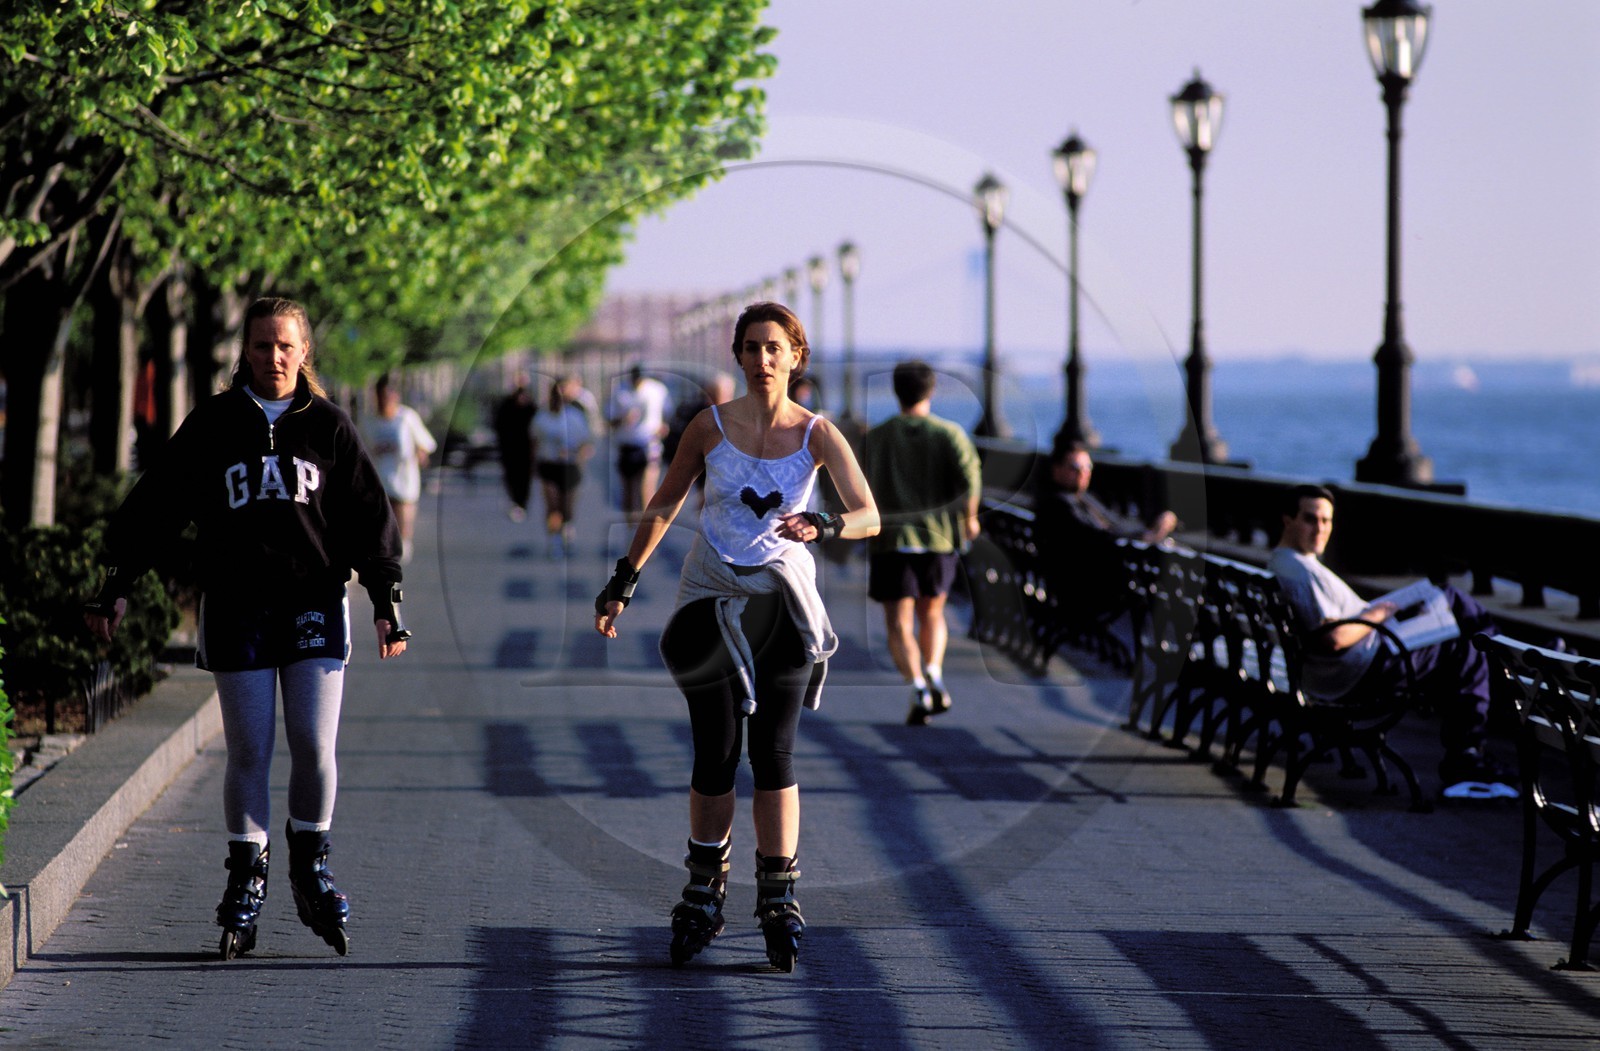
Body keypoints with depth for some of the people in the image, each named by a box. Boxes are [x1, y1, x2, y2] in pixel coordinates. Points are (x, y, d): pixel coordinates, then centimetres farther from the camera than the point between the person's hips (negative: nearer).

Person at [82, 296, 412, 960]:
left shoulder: (327, 426, 6)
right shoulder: (213, 425, 5)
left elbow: (368, 517, 9)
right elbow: (157, 504, 8)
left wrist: (385, 599, 3)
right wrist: (117, 583, 6)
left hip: (314, 605, 0)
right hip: (235, 606, 0)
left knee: (315, 747, -5)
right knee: (247, 752, -1)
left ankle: (311, 867, 15)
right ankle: (245, 882, 11)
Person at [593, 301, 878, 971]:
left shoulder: (817, 435, -4)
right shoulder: (711, 427, -1)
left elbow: (869, 517, -13)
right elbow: (663, 507, 9)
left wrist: (821, 527, -34)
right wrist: (622, 583, 8)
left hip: (782, 600, -1)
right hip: (711, 596, 1)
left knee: (774, 752, -5)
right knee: (714, 754, 0)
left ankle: (778, 899, 0)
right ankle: (703, 893, 13)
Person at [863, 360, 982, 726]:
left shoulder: (876, 437, 4)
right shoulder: (950, 434, 2)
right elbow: (969, 473, -12)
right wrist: (969, 517, 3)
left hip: (891, 539, -1)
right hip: (939, 537, 1)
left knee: (899, 623, -1)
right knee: (932, 614, 21)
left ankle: (916, 686, -20)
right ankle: (934, 671, -1)